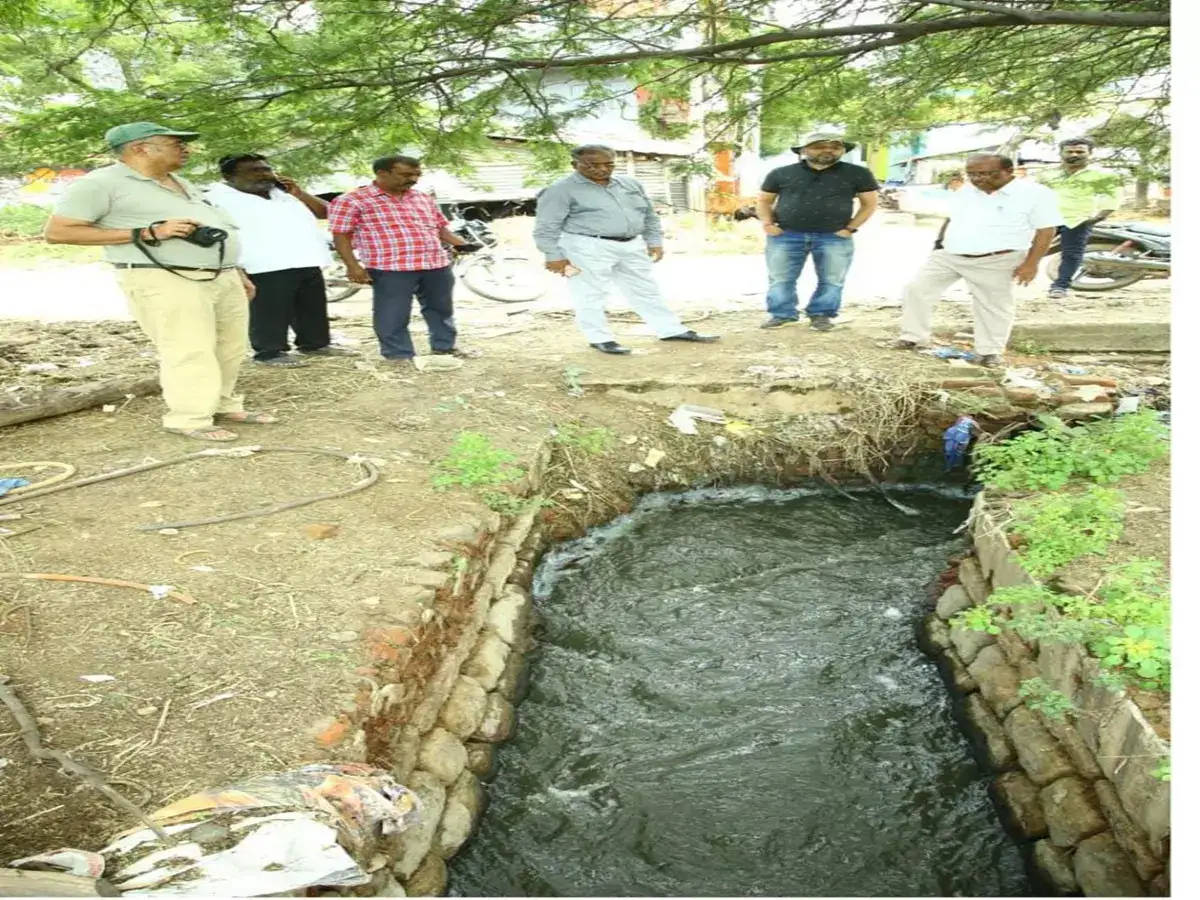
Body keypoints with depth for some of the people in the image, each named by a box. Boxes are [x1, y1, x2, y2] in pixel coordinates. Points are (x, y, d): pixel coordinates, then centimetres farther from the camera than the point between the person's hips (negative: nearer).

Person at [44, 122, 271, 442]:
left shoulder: (179, 184, 22)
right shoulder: (102, 183, -4)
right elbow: (57, 231, -10)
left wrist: (238, 274, 22)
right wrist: (148, 233, -15)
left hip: (223, 278, 8)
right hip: (164, 281, -8)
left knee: (230, 349, 7)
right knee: (190, 352, -11)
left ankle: (224, 406, 20)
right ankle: (190, 419, -1)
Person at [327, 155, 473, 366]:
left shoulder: (424, 198, 16)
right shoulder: (353, 201, -1)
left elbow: (440, 228, 22)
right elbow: (341, 235, -4)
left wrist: (463, 244, 7)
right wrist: (353, 265, -14)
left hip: (436, 264, 5)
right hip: (390, 268, -5)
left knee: (441, 309, 15)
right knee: (393, 315, 0)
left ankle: (445, 346, 30)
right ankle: (399, 354, 13)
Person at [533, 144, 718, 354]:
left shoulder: (631, 184, 10)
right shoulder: (562, 190, -9)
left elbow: (649, 215, 18)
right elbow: (547, 226, -10)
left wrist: (654, 242, 13)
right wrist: (554, 256, -14)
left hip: (632, 246, 6)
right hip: (587, 248, -6)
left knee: (646, 290, 11)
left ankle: (672, 330, 18)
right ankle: (600, 339, 10)